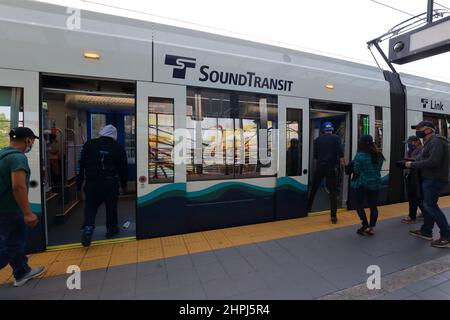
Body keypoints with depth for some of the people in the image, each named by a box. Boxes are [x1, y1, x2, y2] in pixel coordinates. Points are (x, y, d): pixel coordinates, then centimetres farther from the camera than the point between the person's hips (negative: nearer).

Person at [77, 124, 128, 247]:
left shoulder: (90, 144, 4)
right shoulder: (118, 148, 1)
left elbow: (81, 164, 3)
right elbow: (123, 168, 3)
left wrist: (79, 182, 9)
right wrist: (123, 184, 13)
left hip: (92, 181, 1)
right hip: (111, 182, 0)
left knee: (90, 206, 8)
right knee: (111, 205, 13)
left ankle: (87, 229, -7)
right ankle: (111, 228, 24)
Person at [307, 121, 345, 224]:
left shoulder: (318, 139, 7)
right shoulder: (336, 138, 0)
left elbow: (315, 155, 7)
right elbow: (340, 153, -10)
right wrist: (342, 163, -1)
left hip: (319, 166, 2)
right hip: (332, 167, -2)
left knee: (314, 188, 16)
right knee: (333, 191, 3)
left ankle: (308, 207, 26)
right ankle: (333, 216, 3)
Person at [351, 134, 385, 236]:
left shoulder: (360, 155, -16)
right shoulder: (379, 155, 4)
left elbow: (356, 171, -15)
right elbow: (379, 169, 11)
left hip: (361, 184, -6)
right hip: (375, 183, 6)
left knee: (359, 205, 8)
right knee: (373, 206, 12)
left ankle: (366, 227, 7)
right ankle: (372, 227, 17)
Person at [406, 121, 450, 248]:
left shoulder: (436, 141, -15)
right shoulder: (429, 142, 18)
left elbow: (433, 161, -26)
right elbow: (423, 160, 14)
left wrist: (412, 164, -19)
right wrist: (410, 163, 0)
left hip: (435, 179, -10)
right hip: (430, 178, 10)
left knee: (430, 206, -8)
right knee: (428, 205, 14)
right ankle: (426, 232, 24)